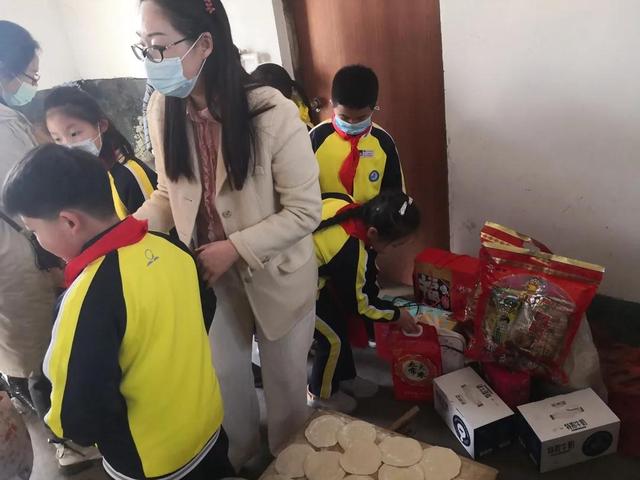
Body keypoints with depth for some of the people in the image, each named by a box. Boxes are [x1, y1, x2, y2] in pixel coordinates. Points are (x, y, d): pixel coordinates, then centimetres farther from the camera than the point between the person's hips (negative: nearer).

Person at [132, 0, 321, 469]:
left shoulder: (273, 113, -26)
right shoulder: (163, 109, -11)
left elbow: (305, 211, -20)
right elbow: (170, 193, 2)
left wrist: (236, 248, -24)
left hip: (276, 274, -4)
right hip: (210, 273, 4)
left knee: (284, 377, 20)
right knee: (224, 375, 24)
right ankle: (238, 456, 55)